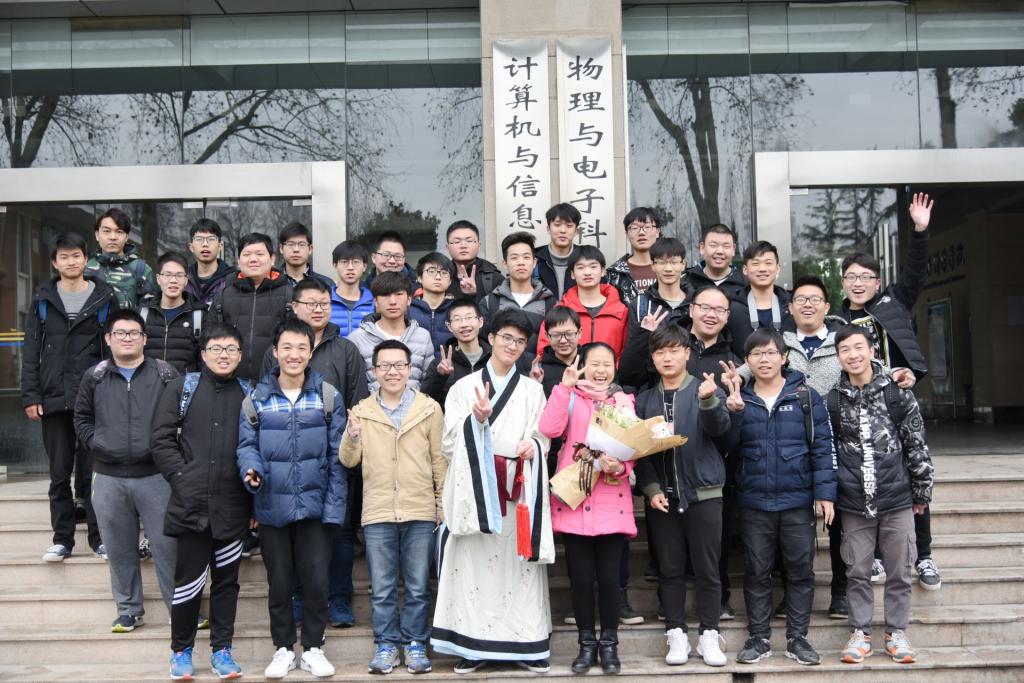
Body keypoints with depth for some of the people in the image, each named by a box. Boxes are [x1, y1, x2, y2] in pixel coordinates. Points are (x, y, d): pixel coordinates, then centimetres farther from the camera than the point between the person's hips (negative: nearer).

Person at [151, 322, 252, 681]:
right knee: (189, 578, 4)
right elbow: (162, 439, 1)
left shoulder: (249, 394, 8)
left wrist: (254, 502, 2)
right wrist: (183, 478, -8)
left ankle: (221, 649, 21)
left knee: (227, 579, 9)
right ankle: (181, 650, 20)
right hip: (191, 504, -1)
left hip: (232, 507, 2)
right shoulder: (182, 387, 5)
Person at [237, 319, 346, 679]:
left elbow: (336, 454, -1)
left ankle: (313, 648, 22)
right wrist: (251, 469, -21)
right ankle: (283, 649, 26)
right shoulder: (256, 398, 2)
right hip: (272, 506, 1)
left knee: (316, 580, 4)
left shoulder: (328, 396, 0)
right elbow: (246, 445, 1)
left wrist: (334, 504, -6)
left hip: (315, 506, -1)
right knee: (279, 582, 11)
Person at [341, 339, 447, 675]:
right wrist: (352, 437, -16)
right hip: (377, 513, 1)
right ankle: (386, 645, 20)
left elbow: (440, 461, 5)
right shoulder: (361, 411, 5)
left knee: (418, 587, 7)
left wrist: (445, 505, 3)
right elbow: (349, 461, 4)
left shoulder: (429, 408, 2)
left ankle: (415, 644, 20)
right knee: (382, 589, 8)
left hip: (421, 512, -1)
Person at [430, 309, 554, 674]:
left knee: (518, 563, -1)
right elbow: (451, 441, 2)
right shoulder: (465, 386, 10)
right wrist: (476, 419, -15)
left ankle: (528, 643, 6)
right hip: (475, 487, -1)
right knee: (473, 563, -4)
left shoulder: (532, 390, 15)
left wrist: (533, 446, -12)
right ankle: (474, 644, 4)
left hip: (519, 488, 1)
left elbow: (543, 437, 10)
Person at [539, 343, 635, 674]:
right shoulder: (570, 398, 6)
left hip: (611, 503, 1)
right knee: (580, 576, 3)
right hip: (573, 500, 0)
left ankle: (609, 643, 17)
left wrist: (621, 467, -16)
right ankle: (587, 643, 18)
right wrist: (564, 387, -18)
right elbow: (549, 429, -12)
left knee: (608, 576, 2)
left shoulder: (624, 402, 11)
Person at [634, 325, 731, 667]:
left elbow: (720, 428, -18)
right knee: (670, 568, 7)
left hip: (703, 492, -2)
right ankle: (676, 634, 17)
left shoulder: (707, 390, 0)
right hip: (662, 495, 2)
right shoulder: (644, 400, 7)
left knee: (706, 567, 3)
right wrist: (650, 488, -9)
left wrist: (707, 401, -38)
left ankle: (709, 635, 14)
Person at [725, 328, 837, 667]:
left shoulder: (805, 396, 0)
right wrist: (733, 409, -17)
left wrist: (825, 492, -7)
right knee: (757, 572, 8)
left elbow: (823, 446, -2)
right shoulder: (739, 400, 4)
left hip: (797, 500, -1)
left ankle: (797, 638, 19)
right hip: (754, 502, 1)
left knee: (800, 570, 7)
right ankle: (758, 638, 19)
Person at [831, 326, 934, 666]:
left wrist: (921, 491, 2)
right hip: (854, 503, 1)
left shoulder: (898, 392, -4)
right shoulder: (833, 401, 0)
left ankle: (896, 633, 22)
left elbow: (917, 445, 0)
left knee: (898, 572, 9)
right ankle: (860, 633, 21)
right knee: (858, 572, 9)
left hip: (897, 500, -1)